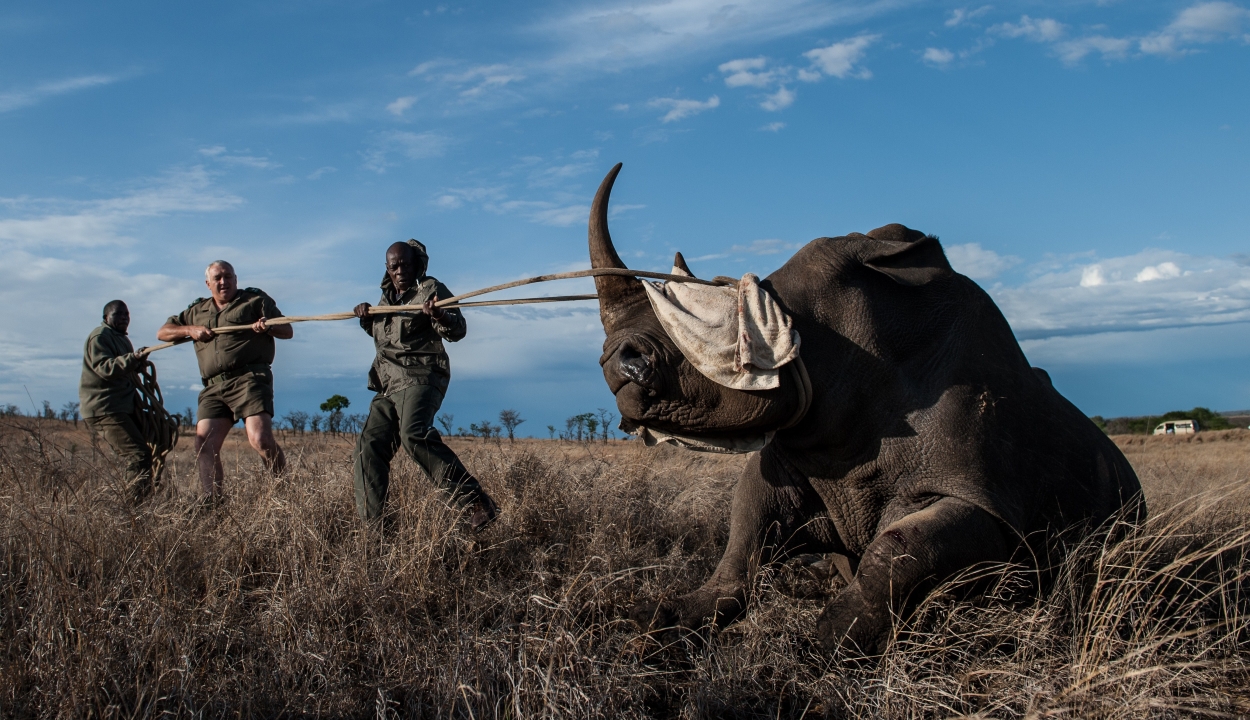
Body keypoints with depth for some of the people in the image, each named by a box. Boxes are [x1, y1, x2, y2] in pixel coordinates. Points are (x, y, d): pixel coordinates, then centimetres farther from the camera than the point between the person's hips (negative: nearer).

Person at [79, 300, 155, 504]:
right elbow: (105, 367, -23)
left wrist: (138, 361, 5)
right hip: (104, 410, -10)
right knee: (138, 455, -20)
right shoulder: (100, 336, -8)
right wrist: (131, 359, -38)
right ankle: (134, 502, -21)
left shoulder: (122, 339, 22)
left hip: (123, 407, 10)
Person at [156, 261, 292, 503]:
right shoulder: (197, 310, 26)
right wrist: (189, 330, 5)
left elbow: (288, 331, 9)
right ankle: (212, 502, -3)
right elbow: (162, 332, 25)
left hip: (249, 378, -5)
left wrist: (269, 327, -14)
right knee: (204, 443, -7)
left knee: (260, 439, -20)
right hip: (214, 386, 5)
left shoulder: (255, 299, 13)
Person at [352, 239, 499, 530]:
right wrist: (366, 318, 15)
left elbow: (457, 331, -13)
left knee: (415, 435, -31)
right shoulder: (388, 295, 20)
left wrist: (438, 315, -34)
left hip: (420, 378, -8)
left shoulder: (430, 289, -2)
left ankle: (476, 502, -34)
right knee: (369, 449, 2)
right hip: (388, 385, 8)